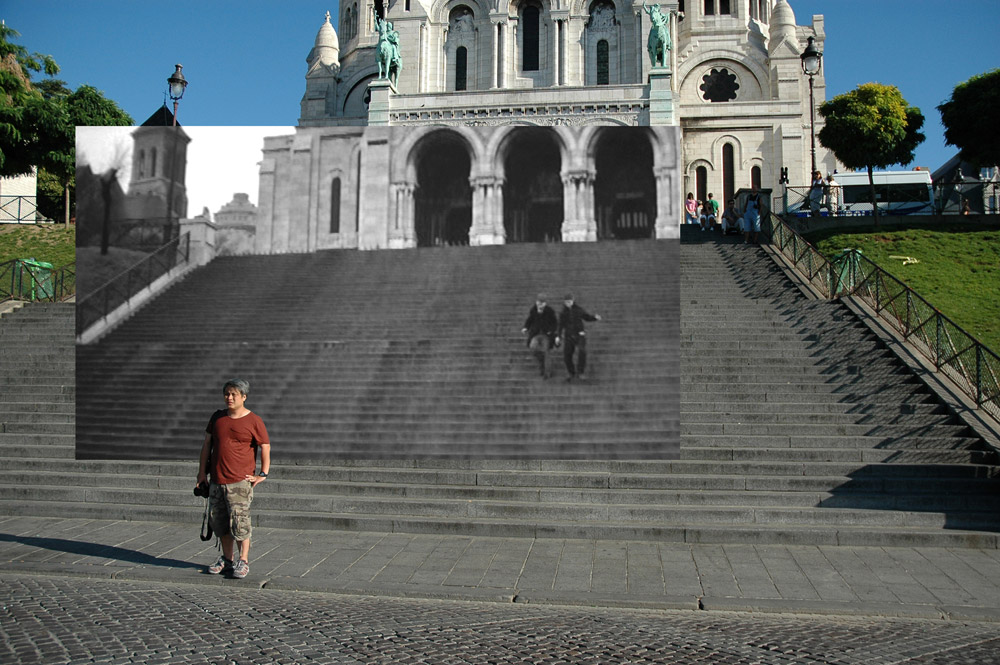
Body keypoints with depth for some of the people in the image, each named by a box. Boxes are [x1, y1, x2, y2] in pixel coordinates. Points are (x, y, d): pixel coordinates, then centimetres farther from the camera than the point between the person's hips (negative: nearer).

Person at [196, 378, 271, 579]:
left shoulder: (253, 421, -5)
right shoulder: (217, 417, 10)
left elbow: (265, 447, -2)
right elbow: (207, 444, 15)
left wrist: (263, 474, -6)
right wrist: (202, 472, 11)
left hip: (240, 481, -5)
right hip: (216, 480, 6)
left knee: (239, 521, -8)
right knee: (219, 521, 10)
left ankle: (243, 562, 3)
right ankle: (226, 559, 23)